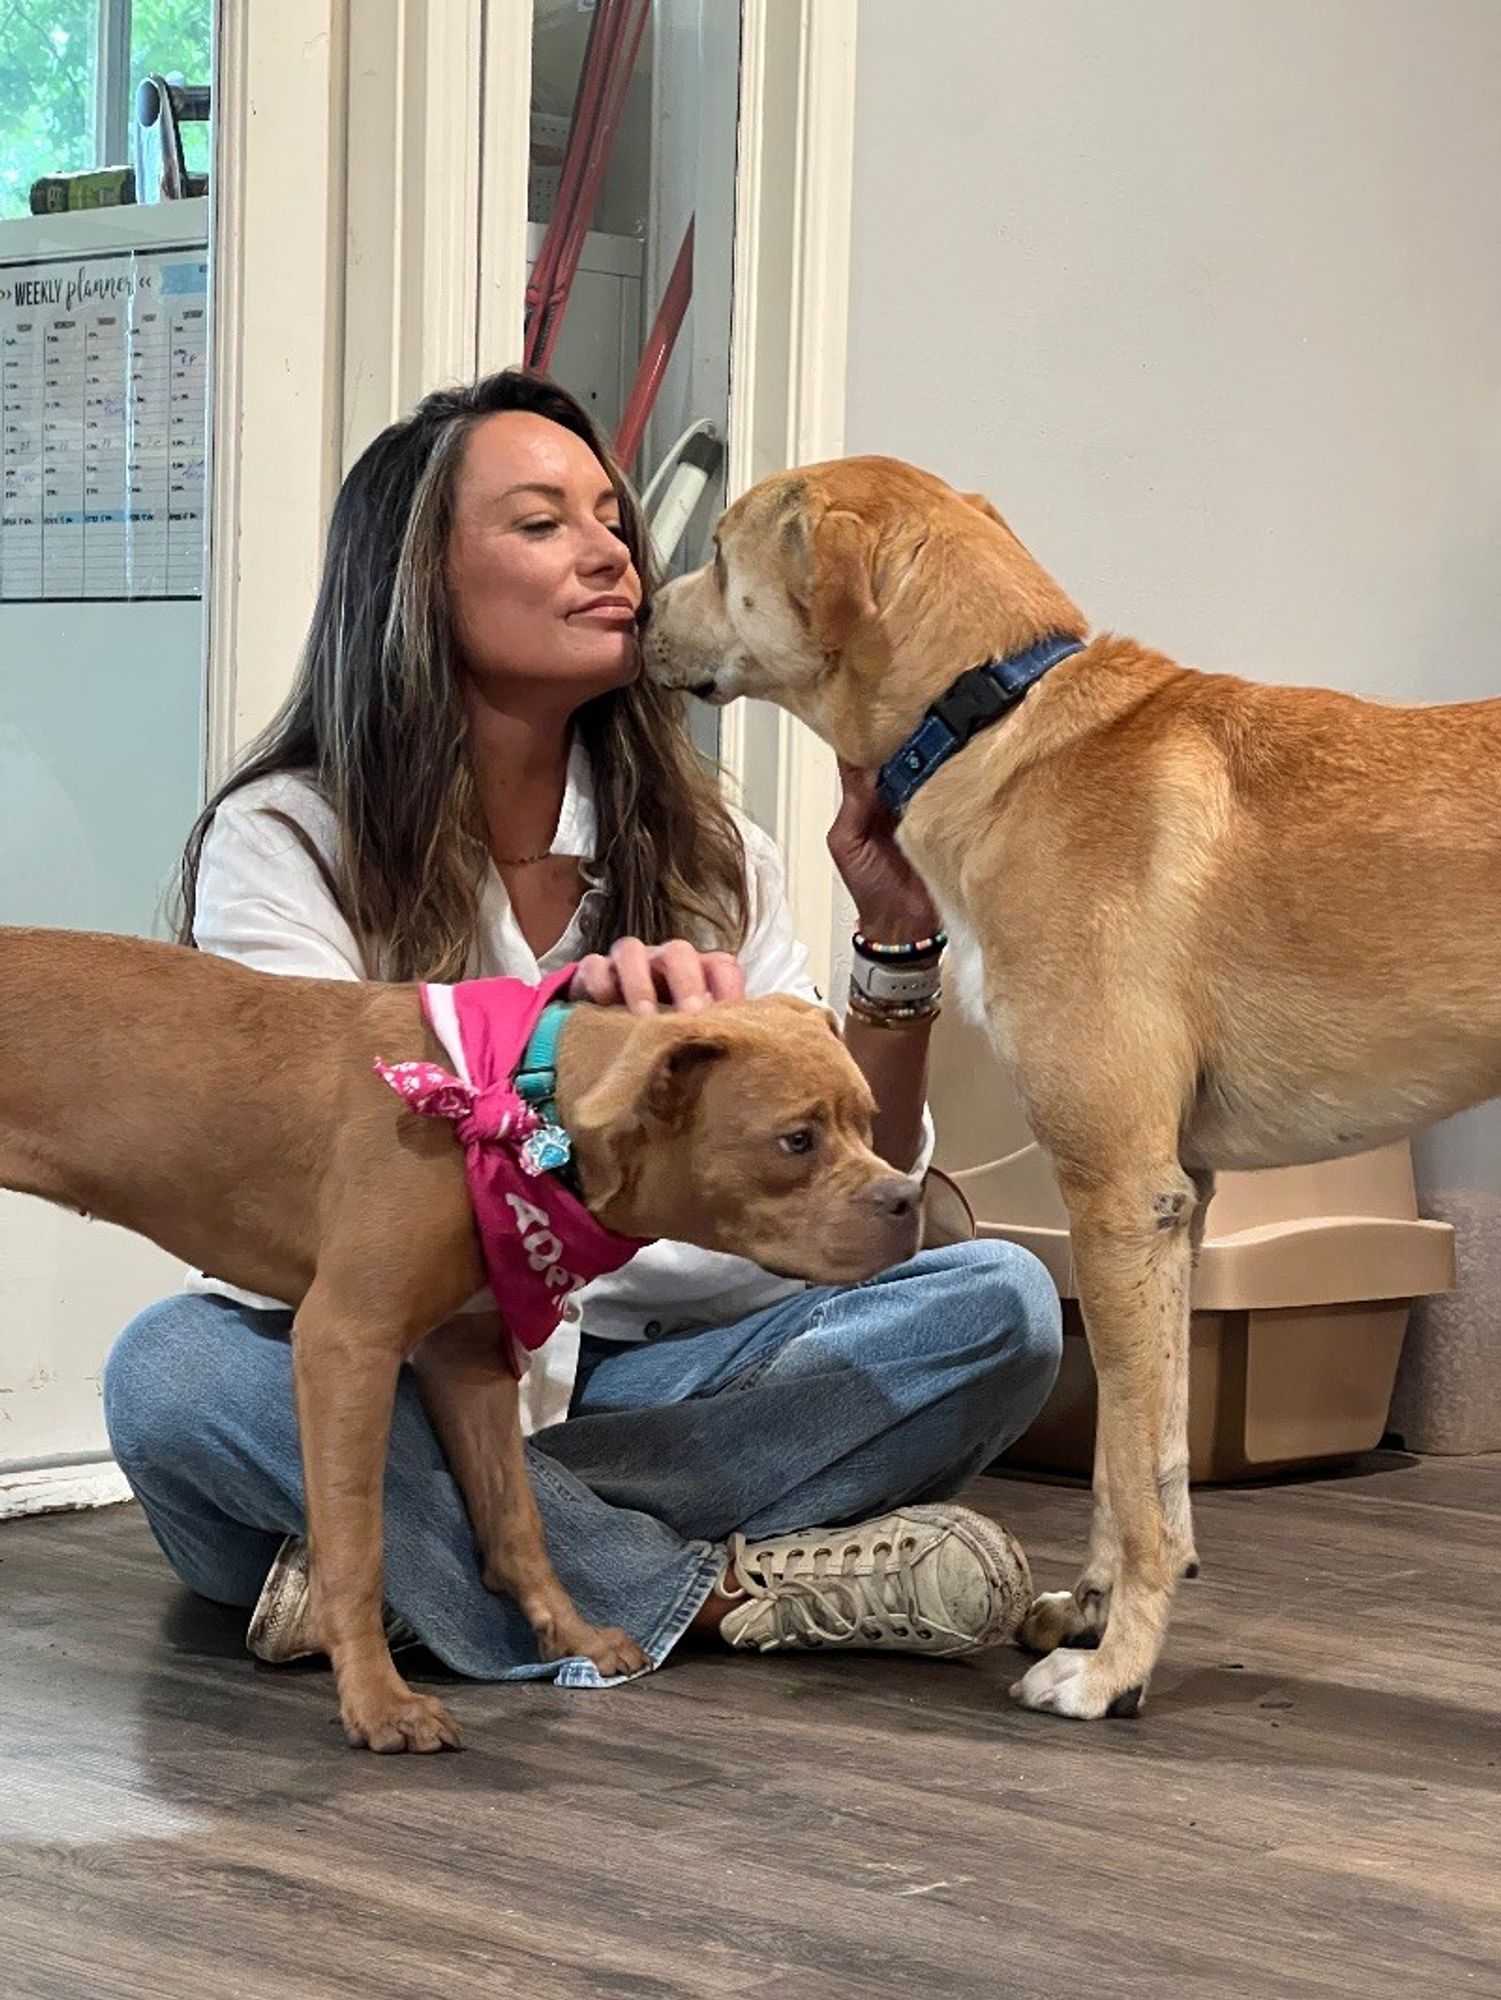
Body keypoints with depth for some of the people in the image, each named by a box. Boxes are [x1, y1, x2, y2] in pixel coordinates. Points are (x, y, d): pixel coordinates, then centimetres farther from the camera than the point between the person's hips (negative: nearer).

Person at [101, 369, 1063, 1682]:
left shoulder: (708, 854, 8)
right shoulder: (282, 841, -5)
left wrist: (897, 941, -12)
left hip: (624, 1380, 4)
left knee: (998, 1304, -19)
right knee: (177, 1369, -35)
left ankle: (414, 1564, -26)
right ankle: (723, 1592, -28)